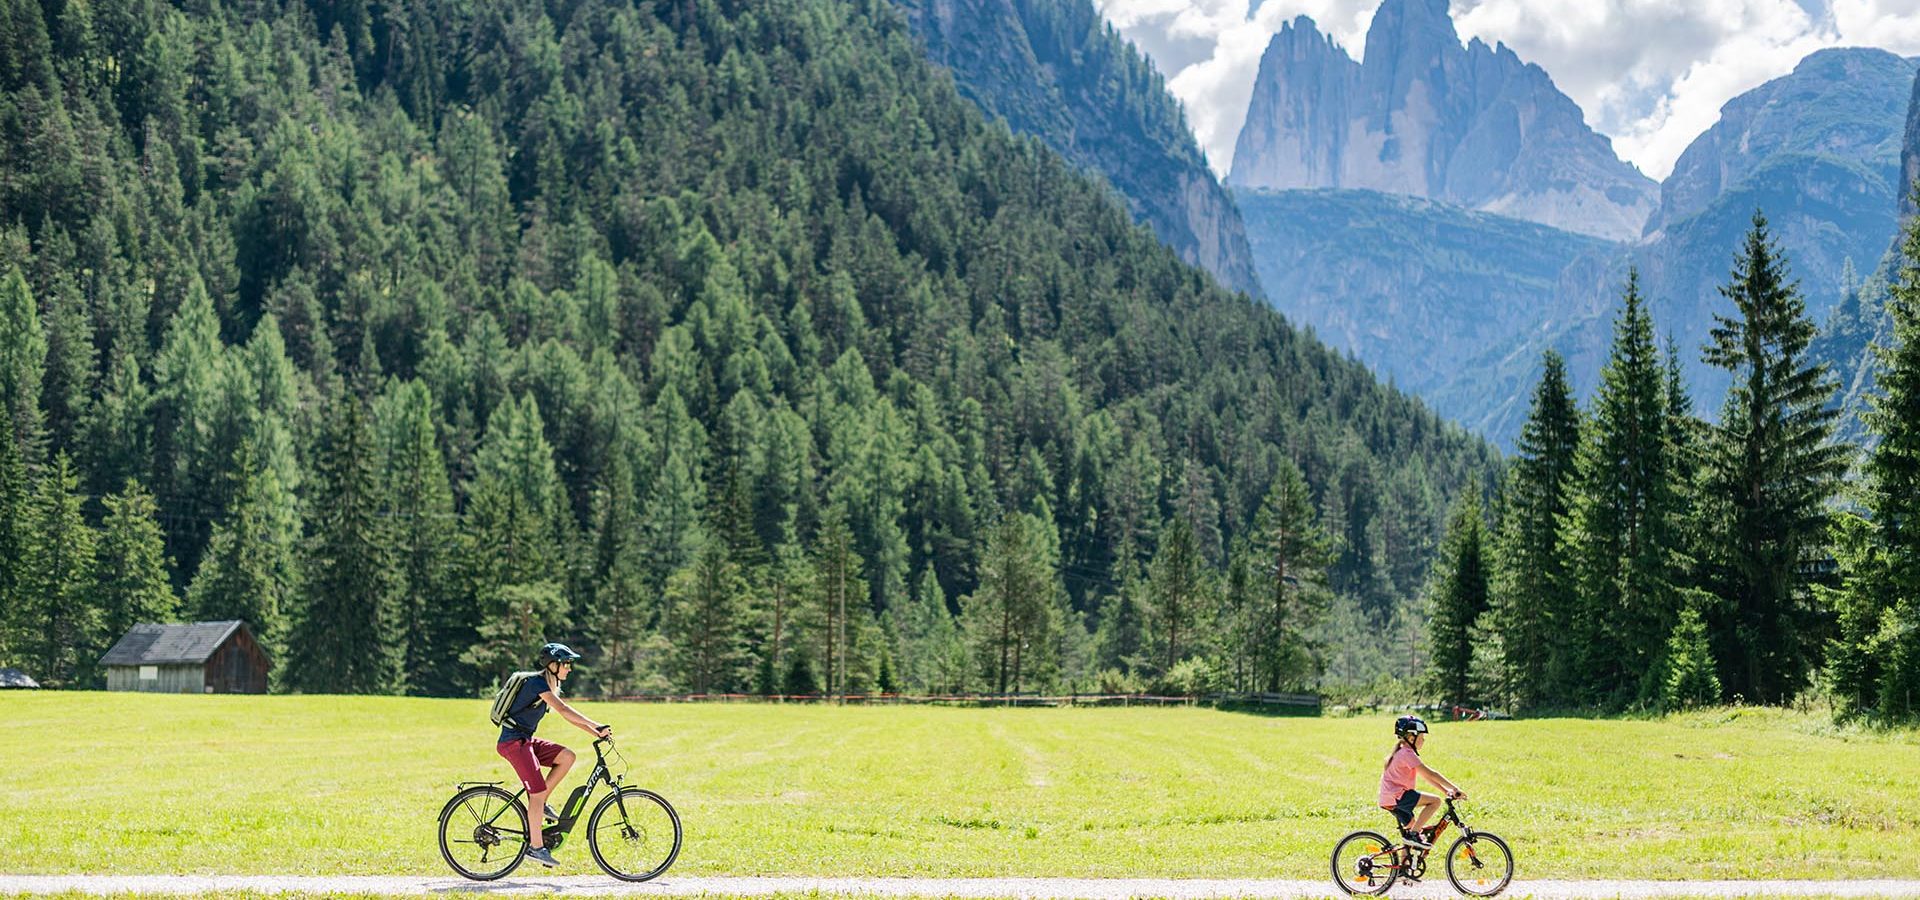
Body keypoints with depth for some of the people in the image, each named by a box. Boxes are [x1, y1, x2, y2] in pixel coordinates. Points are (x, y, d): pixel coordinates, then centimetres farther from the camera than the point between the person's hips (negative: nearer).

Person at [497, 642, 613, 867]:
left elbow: (568, 715, 14)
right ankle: (536, 847, -9)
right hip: (513, 741, -9)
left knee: (567, 757, -5)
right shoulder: (537, 682, -15)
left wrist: (596, 733, 4)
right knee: (538, 790, -12)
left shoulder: (549, 686, 14)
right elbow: (563, 710, -25)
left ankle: (540, 804, 4)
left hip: (525, 740, 9)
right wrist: (596, 725, -27)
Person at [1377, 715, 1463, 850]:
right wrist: (1455, 788, -14)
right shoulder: (1408, 754, -14)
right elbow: (1430, 774, -17)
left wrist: (1446, 790, 12)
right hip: (1396, 797, -10)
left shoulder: (1402, 753, 18)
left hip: (1387, 800, 10)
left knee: (1411, 828, 20)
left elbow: (1426, 775, 19)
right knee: (1435, 801, -14)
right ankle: (1414, 834, -13)